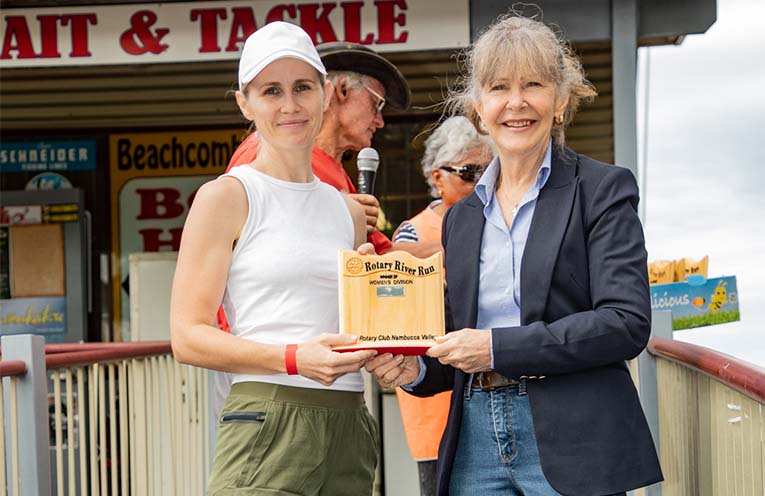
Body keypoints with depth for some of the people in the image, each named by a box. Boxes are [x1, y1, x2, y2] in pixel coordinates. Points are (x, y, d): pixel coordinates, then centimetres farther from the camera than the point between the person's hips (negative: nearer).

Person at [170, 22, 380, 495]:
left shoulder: (349, 211, 16)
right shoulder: (227, 196, 0)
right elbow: (188, 337, -7)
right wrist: (293, 358, -19)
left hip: (349, 426, 6)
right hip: (267, 425, -5)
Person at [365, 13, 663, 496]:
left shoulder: (603, 188, -2)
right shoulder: (460, 219, 15)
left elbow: (627, 322, -12)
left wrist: (498, 347, -16)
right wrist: (417, 370, -2)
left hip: (570, 441, -5)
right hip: (476, 442, 5)